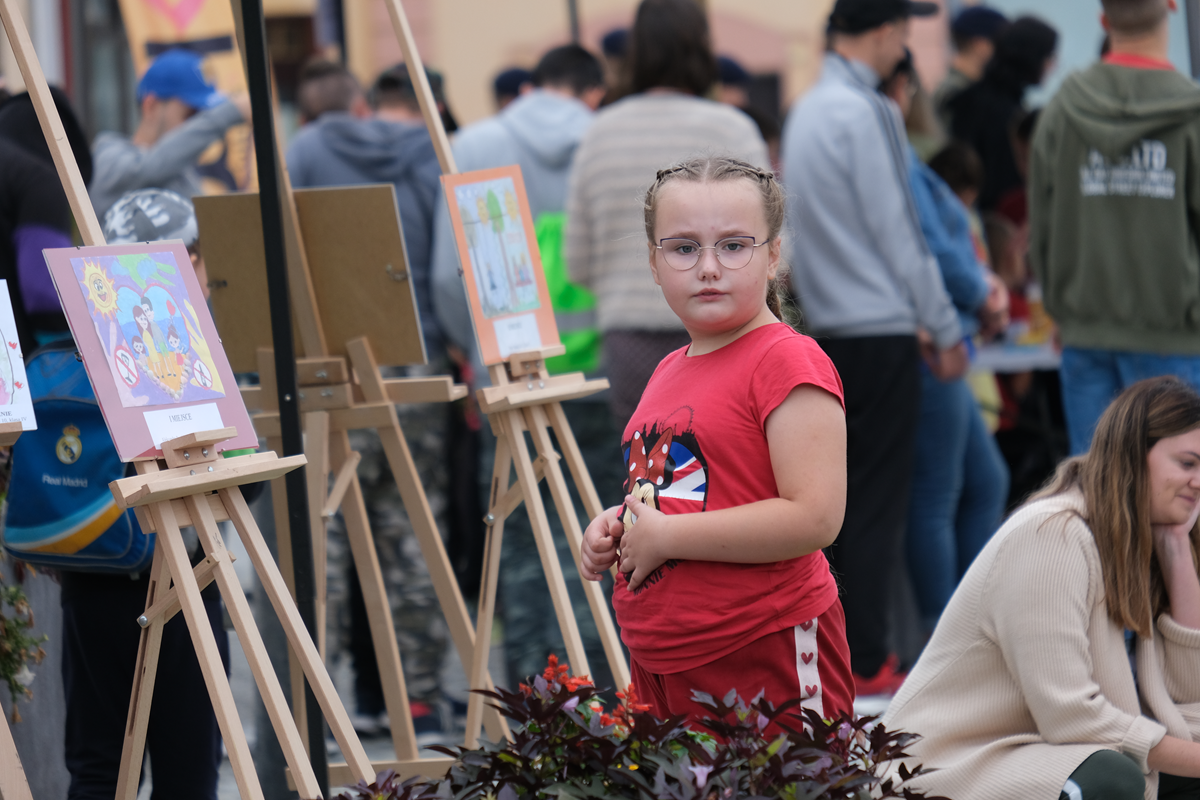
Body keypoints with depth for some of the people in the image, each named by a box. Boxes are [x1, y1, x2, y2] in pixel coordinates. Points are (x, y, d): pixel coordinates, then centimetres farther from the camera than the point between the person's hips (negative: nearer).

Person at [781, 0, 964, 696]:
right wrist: (946, 330, -6)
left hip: (827, 326, 9)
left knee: (840, 499, 12)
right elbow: (899, 233, -13)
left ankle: (841, 653, 15)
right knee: (877, 501, -5)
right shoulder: (866, 114, -14)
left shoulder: (805, 111, 13)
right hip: (880, 329, -9)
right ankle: (868, 663, -3)